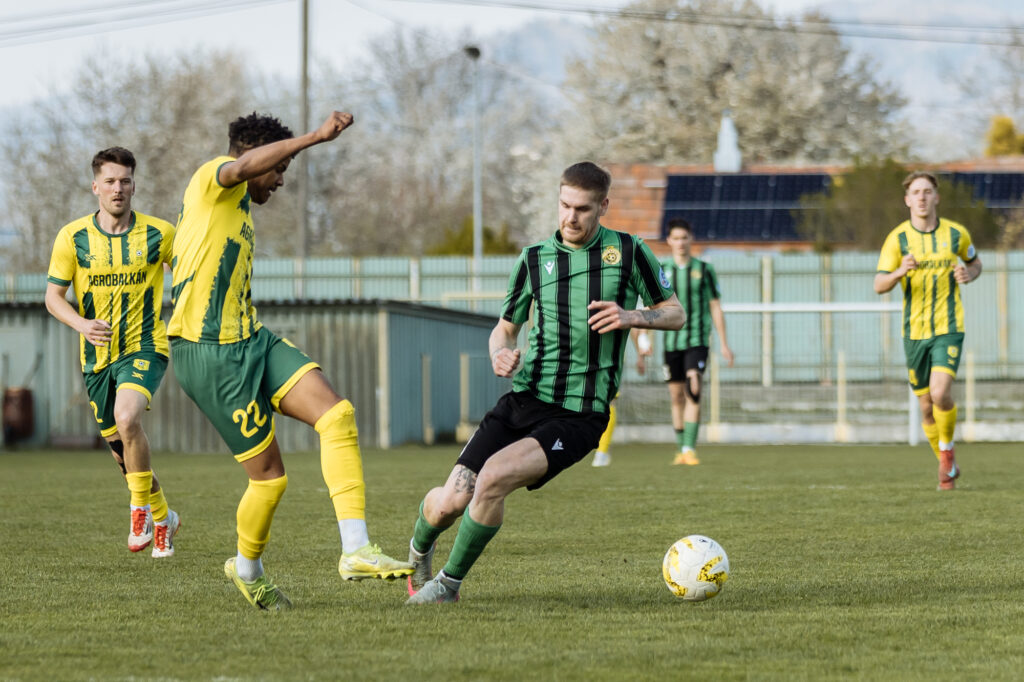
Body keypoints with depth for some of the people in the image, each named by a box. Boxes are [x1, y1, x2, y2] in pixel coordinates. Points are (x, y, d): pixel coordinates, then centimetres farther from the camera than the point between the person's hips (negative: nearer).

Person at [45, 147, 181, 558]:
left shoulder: (159, 234, -5)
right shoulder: (73, 237, -4)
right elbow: (53, 295, 0)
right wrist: (82, 325, -18)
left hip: (145, 346, -3)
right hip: (98, 355, 3)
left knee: (127, 417, -29)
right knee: (118, 442, 10)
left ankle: (140, 507, -11)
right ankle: (161, 517, 33)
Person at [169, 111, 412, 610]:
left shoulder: (238, 210, 24)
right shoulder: (212, 180, -5)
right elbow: (245, 165, -31)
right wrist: (315, 137, -36)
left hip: (250, 343, 9)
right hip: (209, 351, -9)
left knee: (337, 414, -12)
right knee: (269, 475, -3)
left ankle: (355, 551, -18)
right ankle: (247, 569, 26)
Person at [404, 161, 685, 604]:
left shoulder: (628, 252, 2)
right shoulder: (534, 258, 10)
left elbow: (676, 313, 10)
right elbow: (505, 329, 20)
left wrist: (632, 317, -10)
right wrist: (500, 355, -4)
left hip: (579, 415, -3)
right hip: (523, 399, 3)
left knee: (492, 477, -28)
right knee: (452, 500, -9)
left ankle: (449, 582, -6)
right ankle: (420, 548, 29)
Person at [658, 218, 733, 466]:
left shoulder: (704, 269, 4)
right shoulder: (660, 271, 6)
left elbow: (715, 307, 7)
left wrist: (723, 343, 4)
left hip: (697, 340, -2)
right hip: (671, 341, 2)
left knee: (693, 392, -18)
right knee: (677, 396, 7)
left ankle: (690, 449, -21)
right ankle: (681, 449, 19)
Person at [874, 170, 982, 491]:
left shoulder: (956, 233, -1)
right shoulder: (897, 238, -4)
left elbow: (975, 262, 18)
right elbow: (879, 285, -10)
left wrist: (969, 274, -6)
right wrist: (899, 272, -31)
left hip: (948, 328, -2)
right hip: (914, 332, 2)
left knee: (940, 394, -22)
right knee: (927, 407, 7)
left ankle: (947, 449, 4)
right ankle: (947, 466, 28)